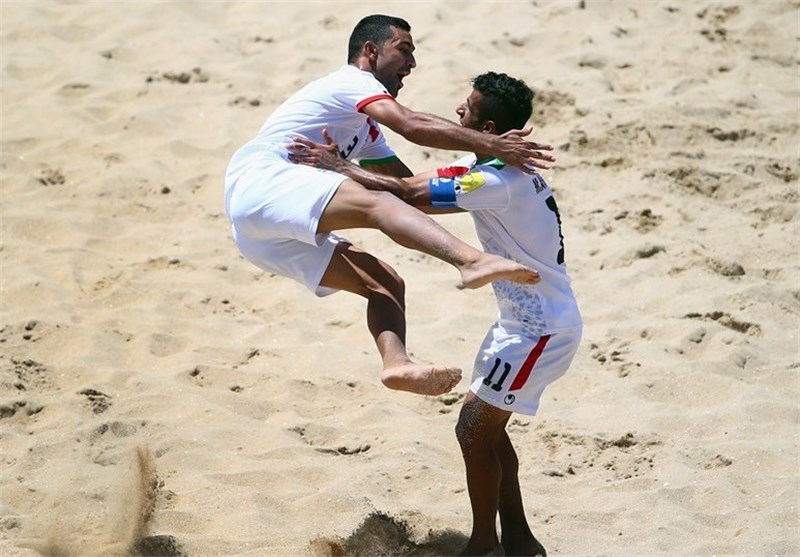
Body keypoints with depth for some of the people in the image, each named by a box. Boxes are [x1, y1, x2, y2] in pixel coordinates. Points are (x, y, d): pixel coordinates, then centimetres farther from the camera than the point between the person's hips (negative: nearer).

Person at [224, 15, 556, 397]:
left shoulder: (365, 129, 32)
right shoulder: (352, 80, 2)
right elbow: (411, 125, -16)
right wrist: (490, 144, -19)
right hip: (259, 180, -10)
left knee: (384, 283, -4)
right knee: (376, 204, -32)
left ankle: (397, 362, -29)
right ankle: (473, 261, -53)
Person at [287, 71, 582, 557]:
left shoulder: (498, 182, -27)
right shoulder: (489, 165, 4)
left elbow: (406, 195, -30)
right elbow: (416, 184, 8)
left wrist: (337, 166, -20)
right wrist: (343, 166, -1)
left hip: (542, 332, -10)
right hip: (525, 320, 10)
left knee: (474, 428, -2)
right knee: (486, 425, 16)